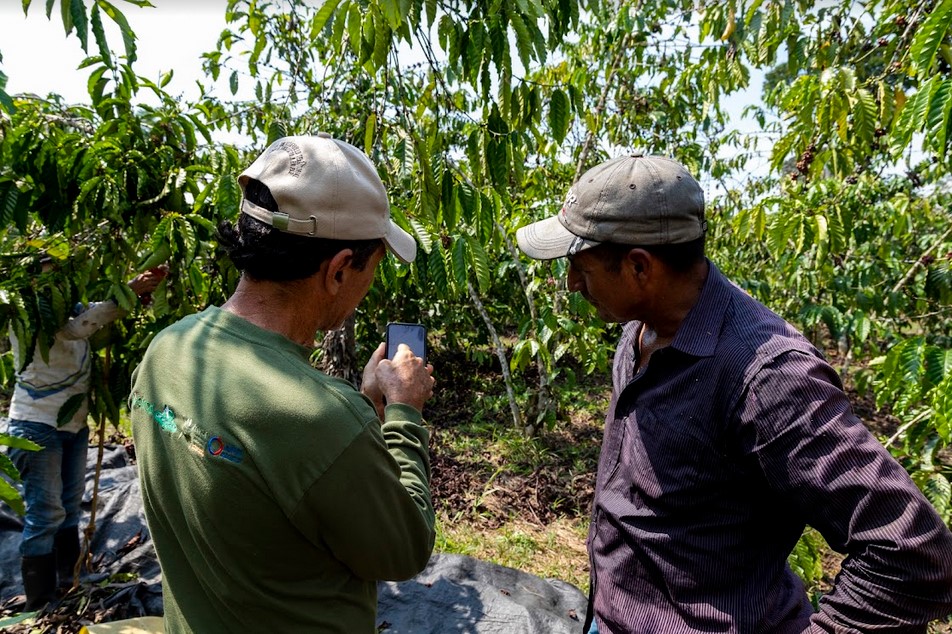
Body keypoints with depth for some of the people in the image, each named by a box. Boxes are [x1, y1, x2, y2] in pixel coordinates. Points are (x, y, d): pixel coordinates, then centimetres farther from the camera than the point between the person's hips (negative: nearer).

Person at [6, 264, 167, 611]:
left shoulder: (72, 310, 5)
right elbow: (75, 328, -31)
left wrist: (146, 286, -23)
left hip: (74, 425, 7)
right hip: (37, 427, -7)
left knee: (70, 508, 16)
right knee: (45, 514, -2)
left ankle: (70, 585, 31)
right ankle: (41, 608, 11)